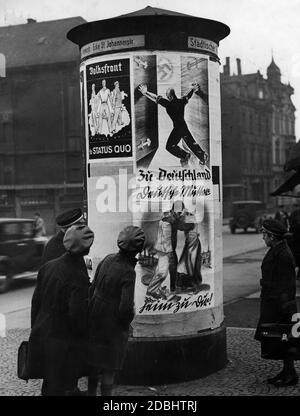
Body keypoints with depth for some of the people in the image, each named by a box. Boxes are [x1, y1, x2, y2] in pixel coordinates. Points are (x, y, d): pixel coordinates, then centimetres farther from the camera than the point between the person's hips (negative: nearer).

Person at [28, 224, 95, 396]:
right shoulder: (78, 278, -25)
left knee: (50, 383, 25)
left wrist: (36, 328, 18)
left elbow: (36, 301, 6)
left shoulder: (48, 267, -4)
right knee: (64, 388, 10)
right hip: (65, 343, -7)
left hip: (42, 336, 7)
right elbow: (77, 315, -24)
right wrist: (84, 335, -4)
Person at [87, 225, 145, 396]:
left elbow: (93, 288, 5)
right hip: (114, 325, -7)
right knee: (110, 369, 10)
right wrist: (127, 321, -6)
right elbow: (126, 307, -26)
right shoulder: (128, 272, -25)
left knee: (95, 364, 23)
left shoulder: (108, 259, -5)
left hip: (95, 319, 7)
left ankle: (91, 392, 38)